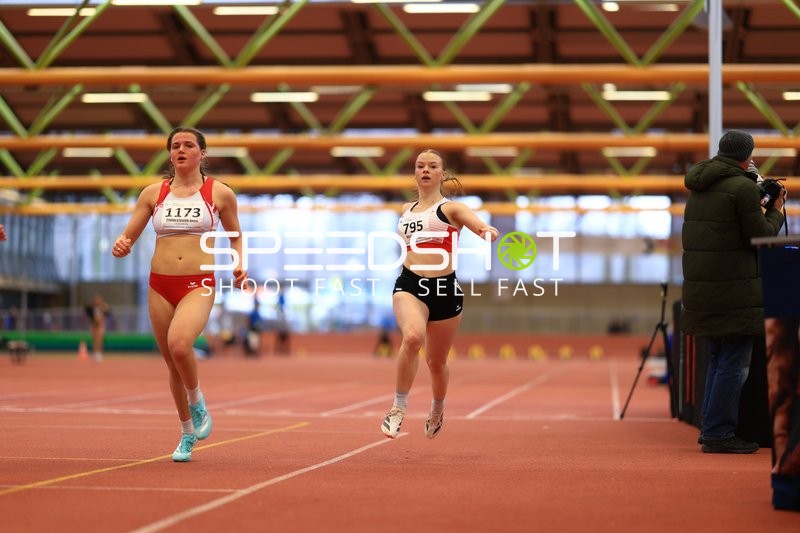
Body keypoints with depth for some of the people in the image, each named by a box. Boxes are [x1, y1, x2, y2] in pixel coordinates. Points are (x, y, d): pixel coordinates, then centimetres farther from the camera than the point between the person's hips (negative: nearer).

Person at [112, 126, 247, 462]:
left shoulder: (220, 193, 3)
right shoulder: (153, 193, 7)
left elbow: (235, 236, 16)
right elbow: (128, 235, 8)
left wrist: (239, 264, -2)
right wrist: (120, 246, -15)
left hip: (198, 285, -3)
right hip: (160, 285, 3)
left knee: (179, 343, -31)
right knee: (172, 364, 9)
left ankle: (198, 405, -4)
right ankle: (187, 434, 29)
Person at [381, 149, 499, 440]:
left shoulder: (451, 208, 0)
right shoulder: (406, 210, 14)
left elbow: (484, 228, -18)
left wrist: (488, 231, -39)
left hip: (445, 288, -1)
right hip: (409, 285, 1)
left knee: (437, 362, 11)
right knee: (413, 337, -31)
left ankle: (438, 409, 43)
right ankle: (399, 407, -18)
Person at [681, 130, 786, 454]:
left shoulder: (698, 189, 14)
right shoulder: (744, 187, -12)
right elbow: (761, 237, -10)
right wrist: (775, 212, 7)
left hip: (700, 289, 9)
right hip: (734, 290, -8)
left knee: (719, 359, 18)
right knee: (734, 364, -4)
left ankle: (710, 428, 20)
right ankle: (718, 435, -6)